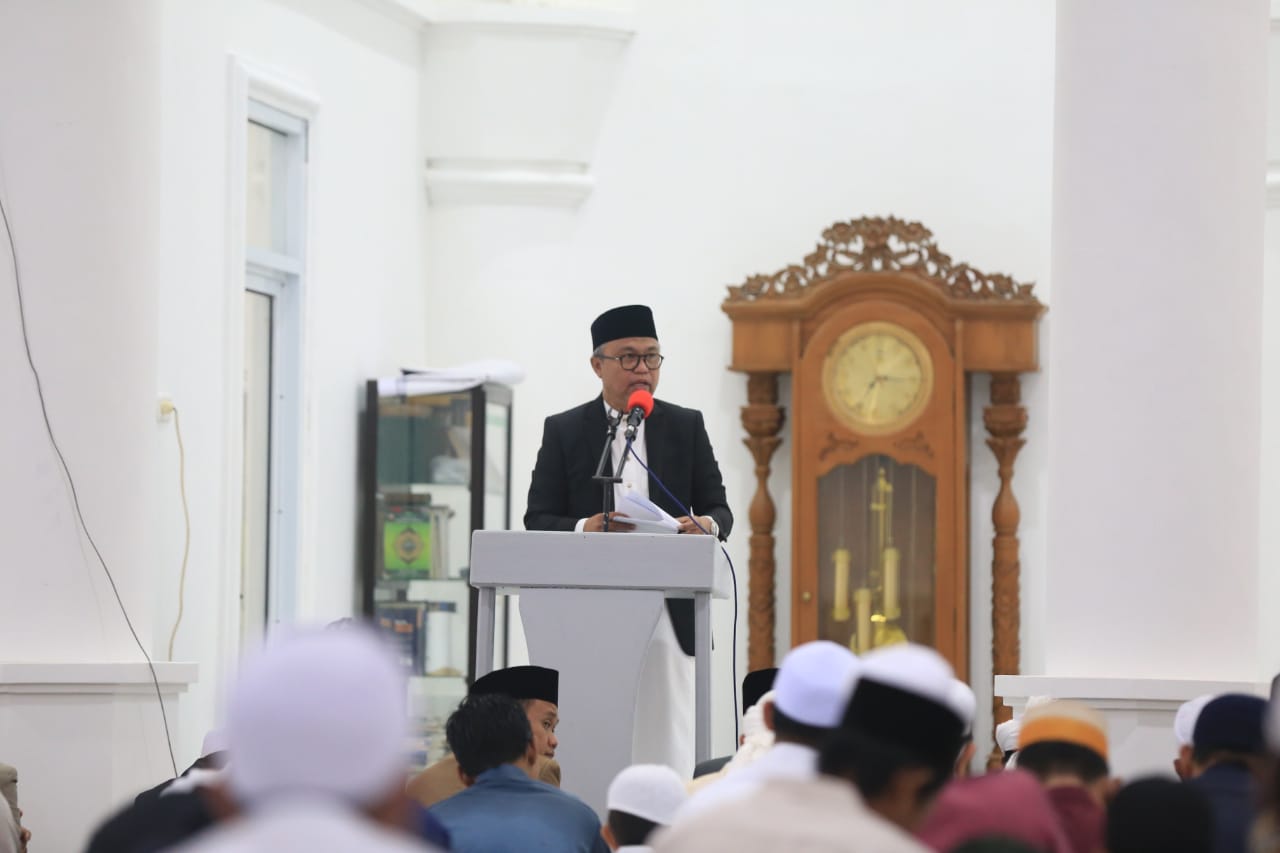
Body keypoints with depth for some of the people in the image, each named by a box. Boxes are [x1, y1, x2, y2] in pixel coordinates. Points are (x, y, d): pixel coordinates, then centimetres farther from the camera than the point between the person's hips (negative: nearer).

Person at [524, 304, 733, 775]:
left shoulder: (687, 426, 12)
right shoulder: (563, 430, 8)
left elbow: (719, 509, 12)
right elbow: (537, 520, 4)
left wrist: (706, 524, -13)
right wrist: (585, 528, -17)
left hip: (667, 613, 1)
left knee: (666, 745, -4)